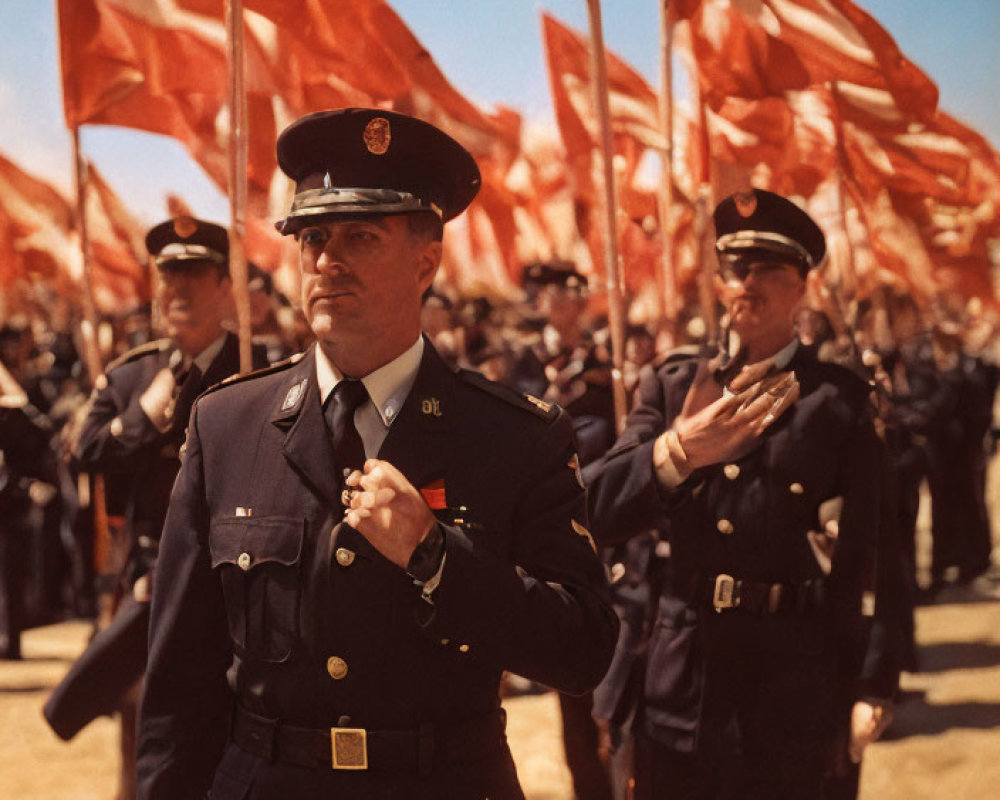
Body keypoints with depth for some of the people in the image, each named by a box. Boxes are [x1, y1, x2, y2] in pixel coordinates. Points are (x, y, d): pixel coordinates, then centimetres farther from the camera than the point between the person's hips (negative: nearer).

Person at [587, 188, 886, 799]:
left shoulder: (840, 401, -1)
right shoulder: (673, 388, 7)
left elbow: (860, 557, -2)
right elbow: (601, 515, -5)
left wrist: (851, 696, -4)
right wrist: (677, 450, -23)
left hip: (790, 694, -2)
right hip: (678, 687, 2)